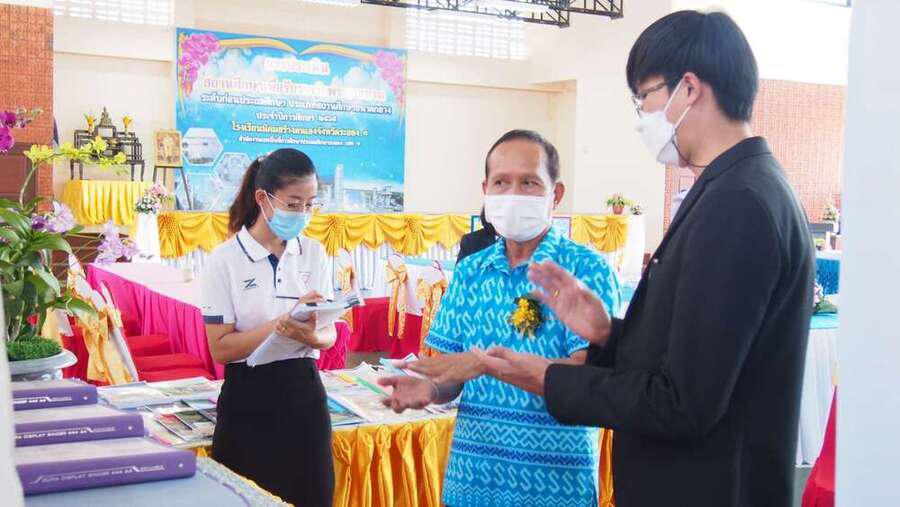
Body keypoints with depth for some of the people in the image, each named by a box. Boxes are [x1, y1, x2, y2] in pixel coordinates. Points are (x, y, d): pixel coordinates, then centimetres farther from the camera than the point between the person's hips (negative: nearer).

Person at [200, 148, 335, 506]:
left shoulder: (314, 253, 4)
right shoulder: (225, 260, -9)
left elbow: (330, 335, 4)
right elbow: (221, 348, -11)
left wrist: (310, 336, -19)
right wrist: (282, 323, -24)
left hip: (304, 393, 4)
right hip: (250, 399, -4)